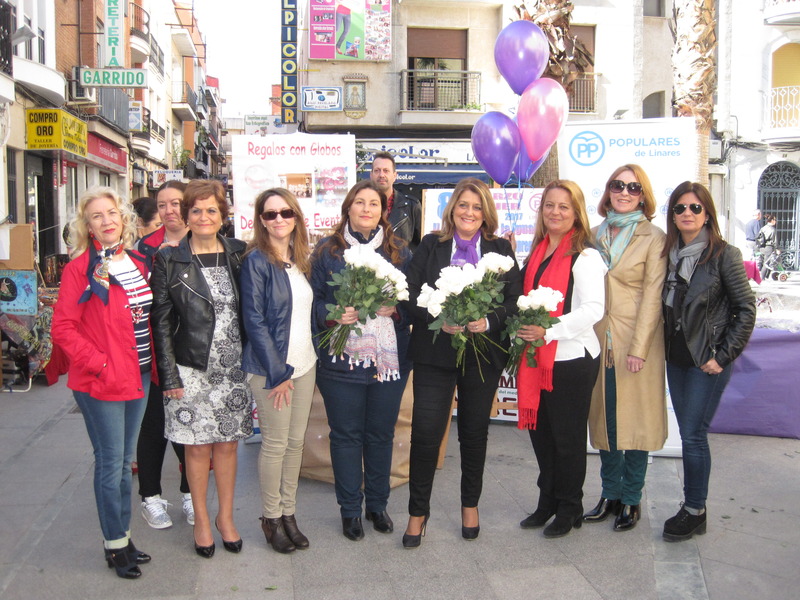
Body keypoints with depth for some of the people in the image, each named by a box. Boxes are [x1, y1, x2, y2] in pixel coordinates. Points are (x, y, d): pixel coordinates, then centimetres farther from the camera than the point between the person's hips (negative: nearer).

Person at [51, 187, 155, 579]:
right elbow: (62, 329, -11)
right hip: (100, 383, -6)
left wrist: (152, 363, 6)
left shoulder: (137, 263, 8)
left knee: (125, 461, 15)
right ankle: (115, 546, 16)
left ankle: (124, 538, 27)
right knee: (110, 463, 3)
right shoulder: (80, 268, -9)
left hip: (138, 377, 6)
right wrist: (100, 365, -17)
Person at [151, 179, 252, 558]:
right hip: (192, 371, -2)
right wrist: (169, 377, -7)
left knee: (227, 444, 11)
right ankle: (201, 519, 26)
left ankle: (226, 516, 28)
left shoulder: (239, 254, 3)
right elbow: (161, 321, -4)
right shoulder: (169, 261, -4)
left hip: (233, 369, 2)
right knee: (197, 447, 7)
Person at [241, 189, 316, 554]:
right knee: (275, 444, 2)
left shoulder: (300, 260, 10)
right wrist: (277, 372, -14)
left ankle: (288, 512, 24)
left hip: (304, 363, 6)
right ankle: (271, 518, 18)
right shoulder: (257, 261, -10)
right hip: (271, 366, -6)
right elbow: (253, 320, -13)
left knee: (296, 441, 11)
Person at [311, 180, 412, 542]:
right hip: (342, 360, -1)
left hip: (389, 359, 2)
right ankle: (350, 509, 22)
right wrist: (332, 315, -16)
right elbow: (314, 300, 2)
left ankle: (377, 504, 29)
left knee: (381, 433, 12)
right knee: (346, 434, 7)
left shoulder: (400, 253, 7)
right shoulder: (326, 251, 3)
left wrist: (394, 309, -12)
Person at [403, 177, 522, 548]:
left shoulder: (500, 249, 5)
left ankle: (470, 504, 33)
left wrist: (489, 321, -18)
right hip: (434, 353, -1)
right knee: (425, 433, -2)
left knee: (475, 432, 14)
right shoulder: (431, 245, 3)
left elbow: (515, 299, 0)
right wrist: (438, 319, -19)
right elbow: (411, 294, -3)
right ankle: (418, 511, 16)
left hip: (483, 354, 1)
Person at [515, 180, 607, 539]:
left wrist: (549, 330, -26)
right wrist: (524, 329, 6)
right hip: (536, 358, 7)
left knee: (567, 438, 6)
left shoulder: (585, 256, -10)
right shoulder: (537, 253, 13)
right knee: (540, 432, 15)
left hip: (572, 360, -7)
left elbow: (593, 309, -19)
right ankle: (547, 502, 32)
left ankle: (569, 509, 24)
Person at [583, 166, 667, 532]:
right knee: (604, 419, 10)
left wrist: (639, 348, -14)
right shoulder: (595, 235, 10)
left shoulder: (653, 238, -4)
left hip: (635, 342, -4)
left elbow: (652, 296, -8)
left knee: (635, 419, 3)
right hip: (599, 340, 4)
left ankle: (631, 499, 17)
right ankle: (610, 494, 23)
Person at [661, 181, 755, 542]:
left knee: (693, 435, -4)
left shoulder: (724, 254, -10)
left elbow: (746, 309, -10)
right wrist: (665, 347, 6)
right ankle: (693, 506, 23)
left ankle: (695, 511, 11)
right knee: (689, 434, 12)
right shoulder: (670, 254, 7)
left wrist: (723, 356, -12)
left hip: (707, 362, -6)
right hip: (676, 359, 6)